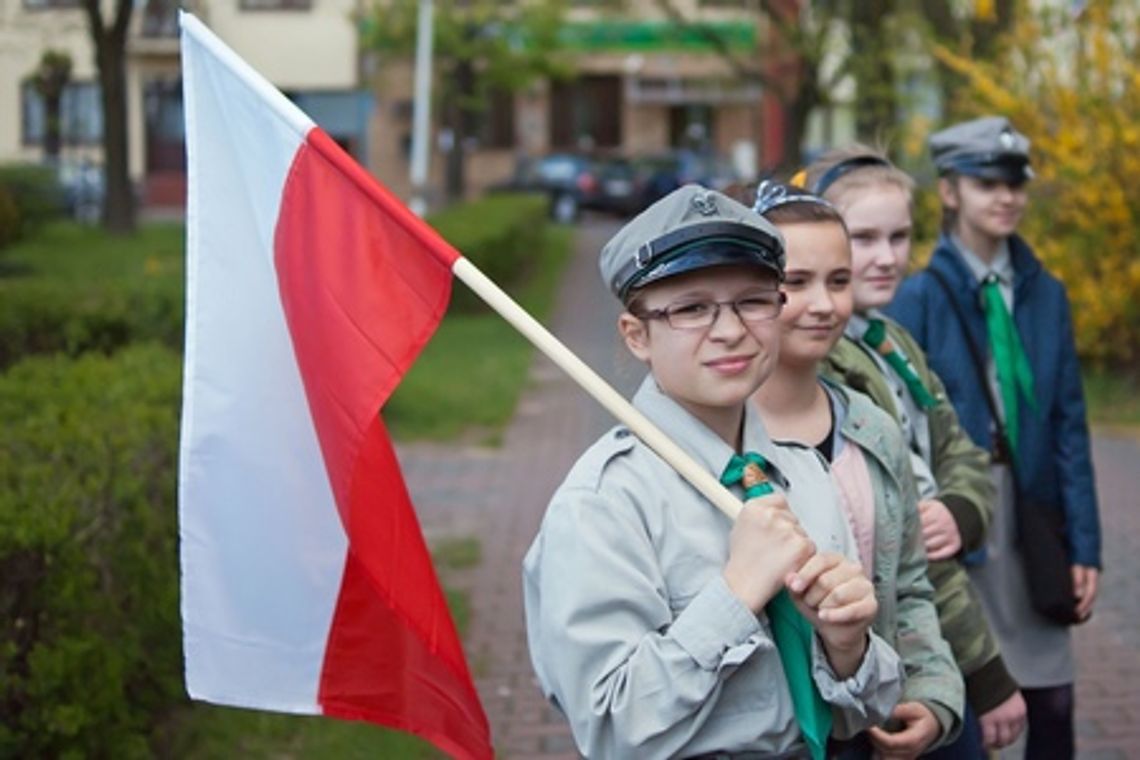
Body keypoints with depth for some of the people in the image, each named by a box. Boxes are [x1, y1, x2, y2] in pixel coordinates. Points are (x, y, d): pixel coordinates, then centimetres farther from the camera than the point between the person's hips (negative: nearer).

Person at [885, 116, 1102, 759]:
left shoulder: (1045, 293, 4)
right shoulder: (921, 297, -7)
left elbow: (1070, 426, 5)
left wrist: (1085, 544, 1)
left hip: (1029, 523, 3)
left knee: (1052, 706, 6)